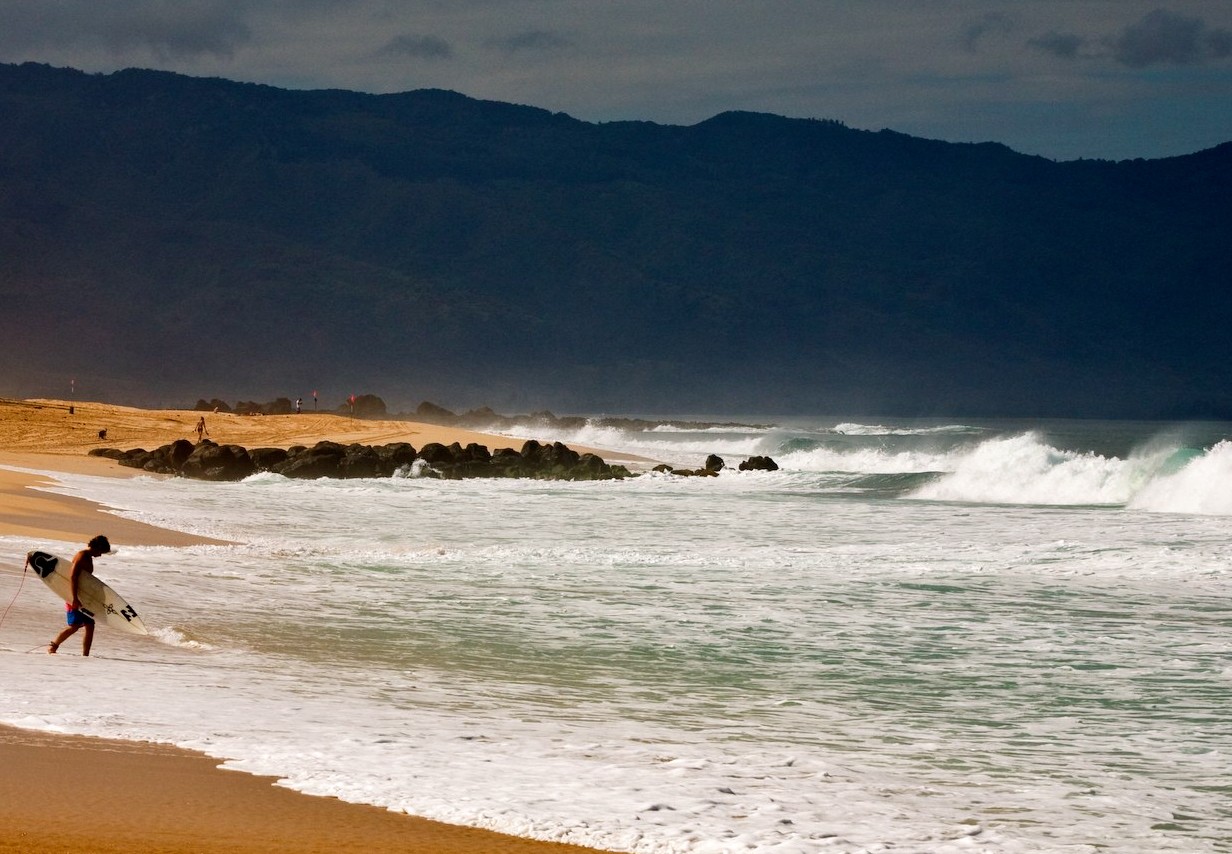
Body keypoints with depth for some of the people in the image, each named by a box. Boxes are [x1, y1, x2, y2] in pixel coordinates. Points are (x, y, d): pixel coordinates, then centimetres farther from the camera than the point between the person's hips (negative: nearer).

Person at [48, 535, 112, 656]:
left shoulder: (88, 557, 17)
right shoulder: (82, 556, -13)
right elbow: (72, 577, -22)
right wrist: (75, 599, -27)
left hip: (83, 599, 10)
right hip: (75, 597, -10)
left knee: (90, 625, 5)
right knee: (74, 626, -14)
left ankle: (85, 655, 6)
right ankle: (53, 646, -4)